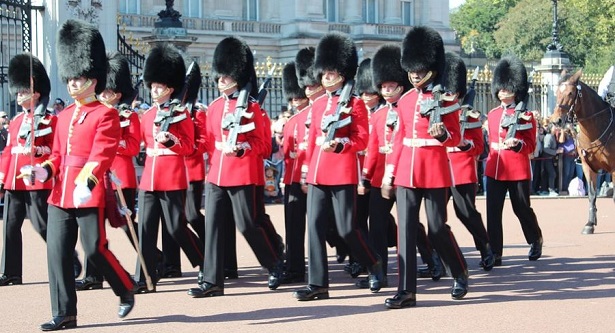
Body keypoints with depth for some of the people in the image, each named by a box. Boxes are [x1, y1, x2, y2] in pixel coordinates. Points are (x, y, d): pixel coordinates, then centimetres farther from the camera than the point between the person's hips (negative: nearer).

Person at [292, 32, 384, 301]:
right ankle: (318, 284, 4)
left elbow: (362, 140, -6)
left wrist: (339, 145, -22)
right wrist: (306, 170, 17)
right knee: (315, 226, 1)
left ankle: (374, 264, 23)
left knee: (347, 228, -3)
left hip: (343, 172, -6)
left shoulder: (355, 104, -3)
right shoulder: (318, 104, 14)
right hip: (318, 172, 6)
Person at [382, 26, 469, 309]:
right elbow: (399, 140, 14)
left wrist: (441, 133, -27)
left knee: (437, 228, 2)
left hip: (435, 170, -4)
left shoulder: (446, 100, -4)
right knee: (405, 229, -1)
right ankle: (406, 290, 1)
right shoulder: (405, 100, 10)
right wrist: (388, 174, 11)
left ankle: (460, 274, 27)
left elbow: (456, 138, -4)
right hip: (406, 171, 4)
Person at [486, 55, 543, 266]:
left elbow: (531, 146, -4)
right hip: (494, 169, 4)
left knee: (522, 208, 8)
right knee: (493, 211, -3)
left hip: (518, 170, -4)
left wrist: (517, 144, -23)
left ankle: (536, 241, 34)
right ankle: (495, 254, 0)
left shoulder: (526, 116, -3)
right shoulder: (492, 114, 11)